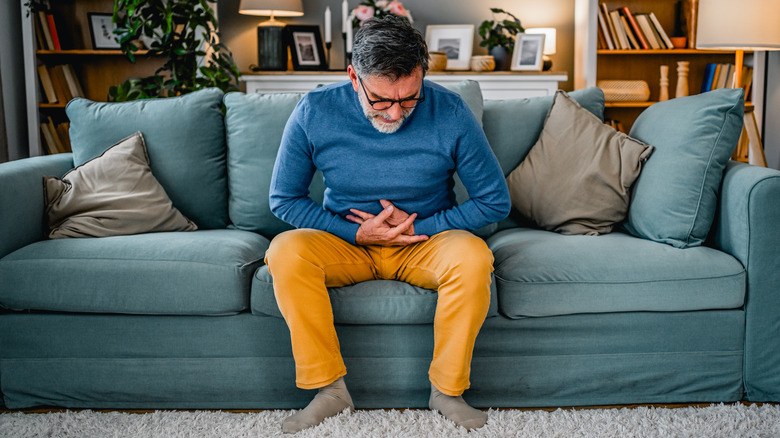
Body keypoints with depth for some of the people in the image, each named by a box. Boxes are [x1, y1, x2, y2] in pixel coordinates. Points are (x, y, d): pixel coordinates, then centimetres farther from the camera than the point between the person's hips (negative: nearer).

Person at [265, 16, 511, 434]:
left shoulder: (450, 113, -15)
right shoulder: (314, 112, -14)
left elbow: (495, 202, -6)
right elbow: (283, 198, -4)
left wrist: (417, 226, -15)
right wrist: (356, 231, -15)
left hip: (427, 240, -1)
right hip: (345, 242, 1)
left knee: (473, 255, -32)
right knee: (285, 251, -28)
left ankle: (447, 390, -12)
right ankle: (329, 388, -14)